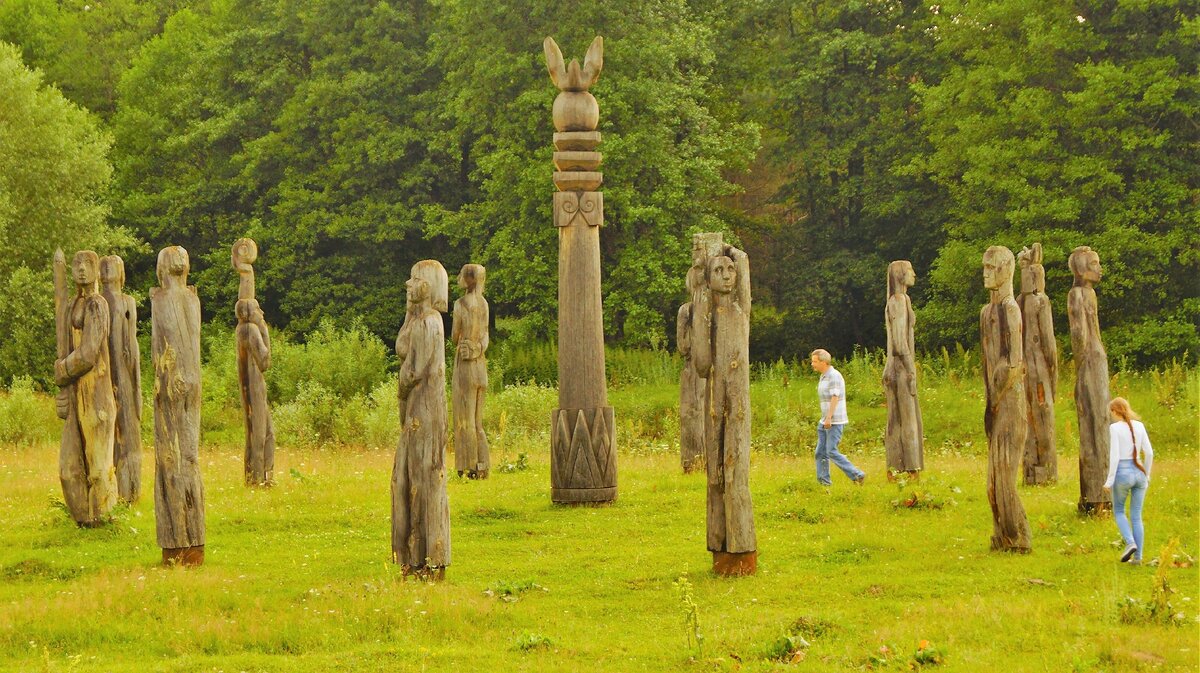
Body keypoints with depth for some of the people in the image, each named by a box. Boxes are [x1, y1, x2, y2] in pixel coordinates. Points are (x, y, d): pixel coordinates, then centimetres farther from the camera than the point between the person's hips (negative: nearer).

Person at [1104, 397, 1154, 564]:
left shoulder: (1115, 428, -11)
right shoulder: (1139, 425, 4)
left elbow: (1114, 456, -16)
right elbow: (1149, 452, 4)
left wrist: (1110, 480, -11)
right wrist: (1146, 474, 16)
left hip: (1122, 472, -4)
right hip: (1139, 473, 4)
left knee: (1118, 511, 18)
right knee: (1136, 516, 11)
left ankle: (1130, 543, -4)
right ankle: (1137, 556, 8)